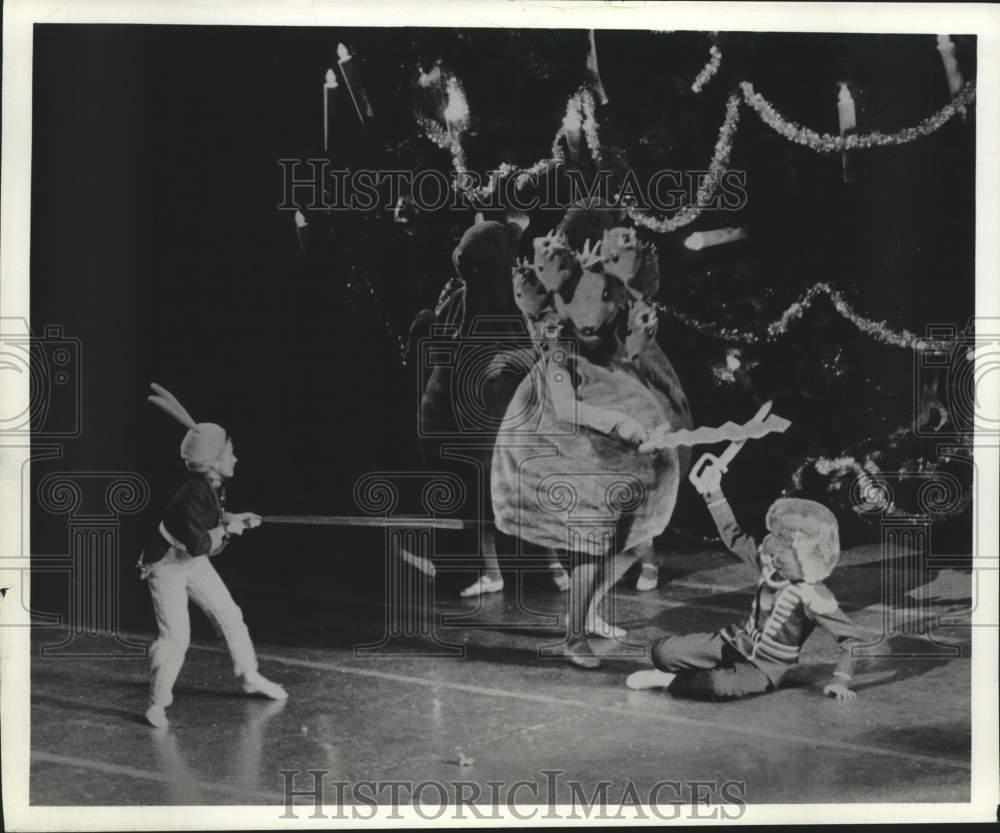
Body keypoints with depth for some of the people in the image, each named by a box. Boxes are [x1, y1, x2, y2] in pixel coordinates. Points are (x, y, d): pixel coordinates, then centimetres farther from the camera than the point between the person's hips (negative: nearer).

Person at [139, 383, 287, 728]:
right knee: (176, 636, -16)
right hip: (166, 567, -9)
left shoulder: (213, 485, -7)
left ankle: (250, 677, 30)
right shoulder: (192, 495, -33)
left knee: (230, 616, 13)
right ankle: (157, 703, 0)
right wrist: (228, 530, -22)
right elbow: (198, 545, -35)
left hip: (195, 564, 9)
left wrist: (235, 518, -1)